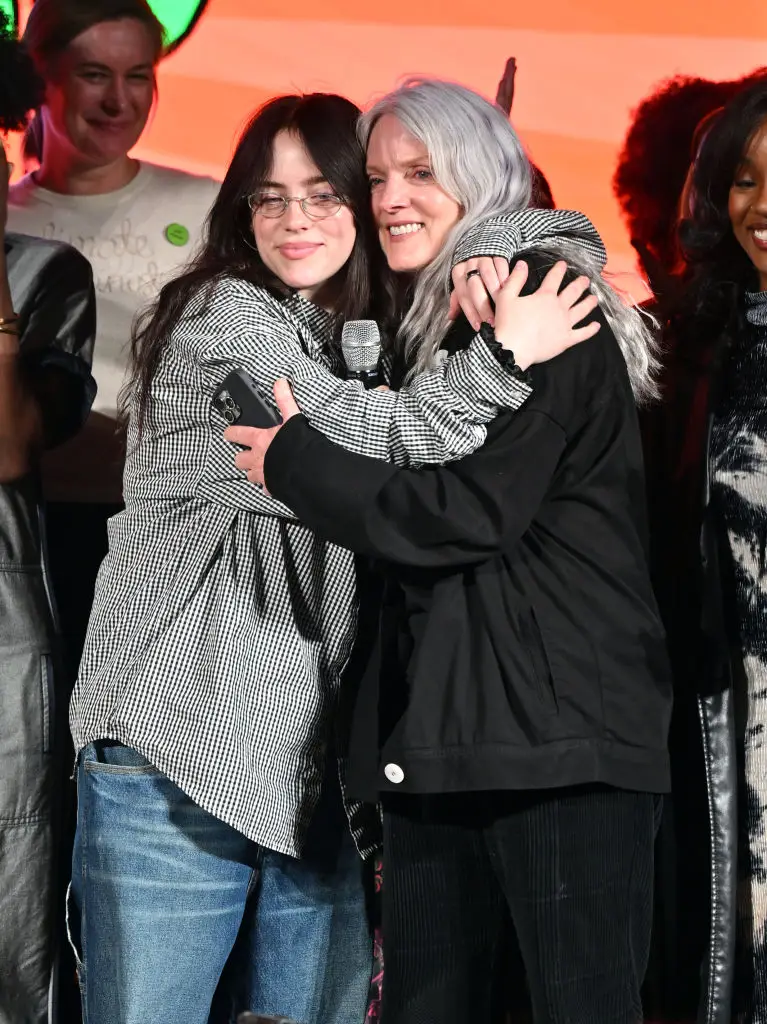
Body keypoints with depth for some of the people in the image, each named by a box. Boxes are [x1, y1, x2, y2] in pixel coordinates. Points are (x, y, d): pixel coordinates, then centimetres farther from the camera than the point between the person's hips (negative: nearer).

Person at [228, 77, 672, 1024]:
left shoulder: (543, 302, -6)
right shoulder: (424, 325, 22)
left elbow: (471, 511, -15)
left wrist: (292, 459, -6)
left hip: (557, 736, -8)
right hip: (430, 737, 9)